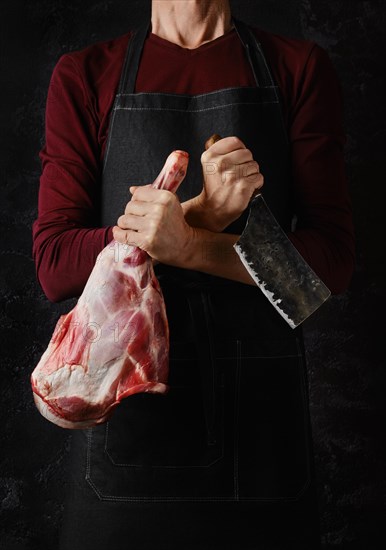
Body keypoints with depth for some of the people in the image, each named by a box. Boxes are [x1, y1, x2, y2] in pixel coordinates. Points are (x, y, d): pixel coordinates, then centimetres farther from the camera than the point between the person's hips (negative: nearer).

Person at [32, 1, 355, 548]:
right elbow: (54, 266, -4)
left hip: (263, 409, 1)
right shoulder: (83, 76, 4)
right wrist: (202, 211, -15)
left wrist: (186, 245, -18)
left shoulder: (300, 67, 4)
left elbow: (331, 260, -4)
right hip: (126, 408, 0)